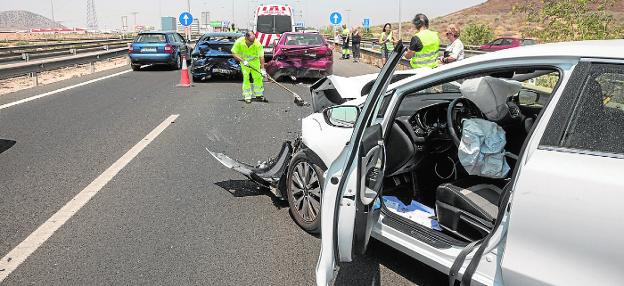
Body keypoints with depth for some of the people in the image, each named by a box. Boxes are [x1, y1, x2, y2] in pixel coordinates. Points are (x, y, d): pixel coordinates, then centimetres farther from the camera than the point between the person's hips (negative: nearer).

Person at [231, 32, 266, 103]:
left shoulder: (257, 44, -28)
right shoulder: (239, 42, -26)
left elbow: (261, 56, -24)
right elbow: (234, 53, -17)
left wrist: (262, 69, -27)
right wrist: (242, 61, -27)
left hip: (255, 61, 1)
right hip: (244, 61, 0)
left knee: (258, 77, -1)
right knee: (246, 78, -7)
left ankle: (259, 95, 14)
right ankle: (247, 96, -1)